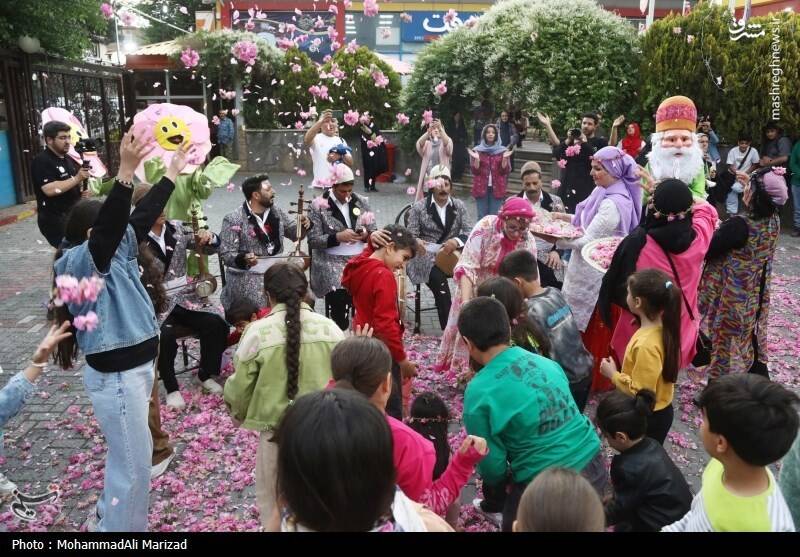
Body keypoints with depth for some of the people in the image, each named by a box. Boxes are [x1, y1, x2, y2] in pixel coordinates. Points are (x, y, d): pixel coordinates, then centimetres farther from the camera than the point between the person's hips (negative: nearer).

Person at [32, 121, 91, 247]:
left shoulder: (69, 160, 14)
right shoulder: (41, 161, -13)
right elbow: (50, 189, -26)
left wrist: (83, 190, 1)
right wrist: (77, 179, -25)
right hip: (54, 220, -8)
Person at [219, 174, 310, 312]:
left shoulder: (277, 212, 7)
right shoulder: (233, 219, -9)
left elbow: (295, 233, 14)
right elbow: (226, 253, -11)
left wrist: (304, 225, -7)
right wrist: (243, 259, -31)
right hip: (247, 276, -5)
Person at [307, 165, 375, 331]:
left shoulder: (361, 202, 10)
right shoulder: (318, 205, -2)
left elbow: (373, 232, 13)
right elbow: (313, 240, -6)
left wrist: (366, 234, -10)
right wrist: (338, 237, -18)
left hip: (360, 259, 4)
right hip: (332, 261, -4)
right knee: (339, 297, -22)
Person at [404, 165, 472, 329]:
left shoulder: (459, 205, 10)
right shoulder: (419, 207, 3)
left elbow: (470, 232, 1)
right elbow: (411, 235, -2)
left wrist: (456, 242, -21)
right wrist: (416, 242, -28)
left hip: (452, 253, 3)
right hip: (426, 256, -3)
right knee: (438, 278, -34)